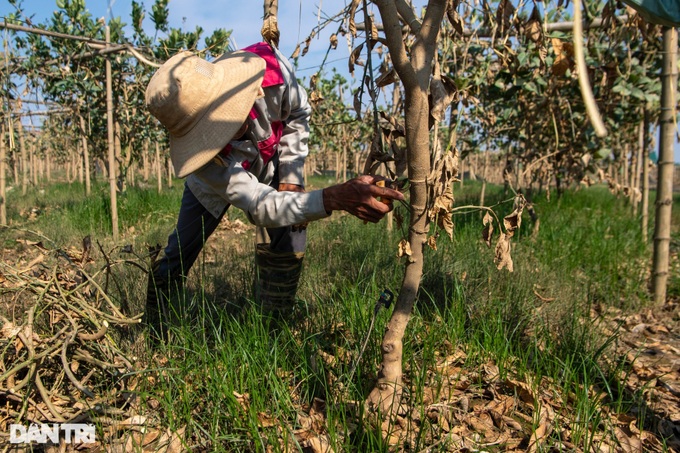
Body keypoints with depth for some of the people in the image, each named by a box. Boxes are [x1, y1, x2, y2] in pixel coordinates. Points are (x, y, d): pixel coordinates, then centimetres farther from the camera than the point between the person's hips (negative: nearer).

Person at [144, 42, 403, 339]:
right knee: (178, 255, 0)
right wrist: (335, 197, -64)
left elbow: (298, 114, -15)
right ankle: (155, 331, 28)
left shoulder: (269, 66, -38)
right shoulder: (197, 148, -44)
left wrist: (290, 178, -20)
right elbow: (260, 206, -48)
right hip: (214, 185, -2)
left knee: (290, 243, -15)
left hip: (270, 167, 3)